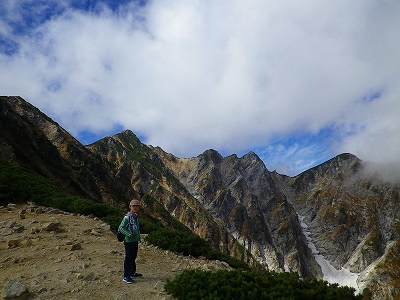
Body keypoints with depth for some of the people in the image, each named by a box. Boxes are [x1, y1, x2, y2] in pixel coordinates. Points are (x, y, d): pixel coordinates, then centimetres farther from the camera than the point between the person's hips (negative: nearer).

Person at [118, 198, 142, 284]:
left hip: (135, 240, 8)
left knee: (133, 257, 19)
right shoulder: (127, 217, -16)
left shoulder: (136, 216, 9)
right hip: (129, 241, -8)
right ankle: (126, 276, 6)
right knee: (128, 258, -3)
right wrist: (129, 234, -24)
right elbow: (121, 228, -19)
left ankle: (132, 273, 33)